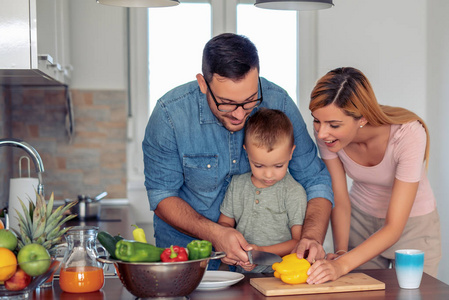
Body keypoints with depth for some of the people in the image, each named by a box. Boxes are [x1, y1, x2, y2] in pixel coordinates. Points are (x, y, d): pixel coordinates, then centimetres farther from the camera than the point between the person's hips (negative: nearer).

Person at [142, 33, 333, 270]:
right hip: (187, 244, -2)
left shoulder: (278, 103, -16)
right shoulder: (170, 114, -21)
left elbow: (315, 179, -9)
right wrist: (214, 233, -27)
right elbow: (162, 195, -12)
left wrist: (312, 238, -27)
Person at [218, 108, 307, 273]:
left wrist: (262, 252, -15)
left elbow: (299, 241, -3)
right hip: (242, 275, 2)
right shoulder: (237, 184, 10)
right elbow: (224, 223, 17)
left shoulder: (294, 192, -1)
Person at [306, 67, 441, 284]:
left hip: (411, 224, -2)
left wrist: (342, 265, -44)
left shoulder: (409, 134, -34)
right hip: (360, 219, 3)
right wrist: (340, 252, -28)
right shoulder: (325, 131, -23)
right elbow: (340, 200, -13)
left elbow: (394, 228, -33)